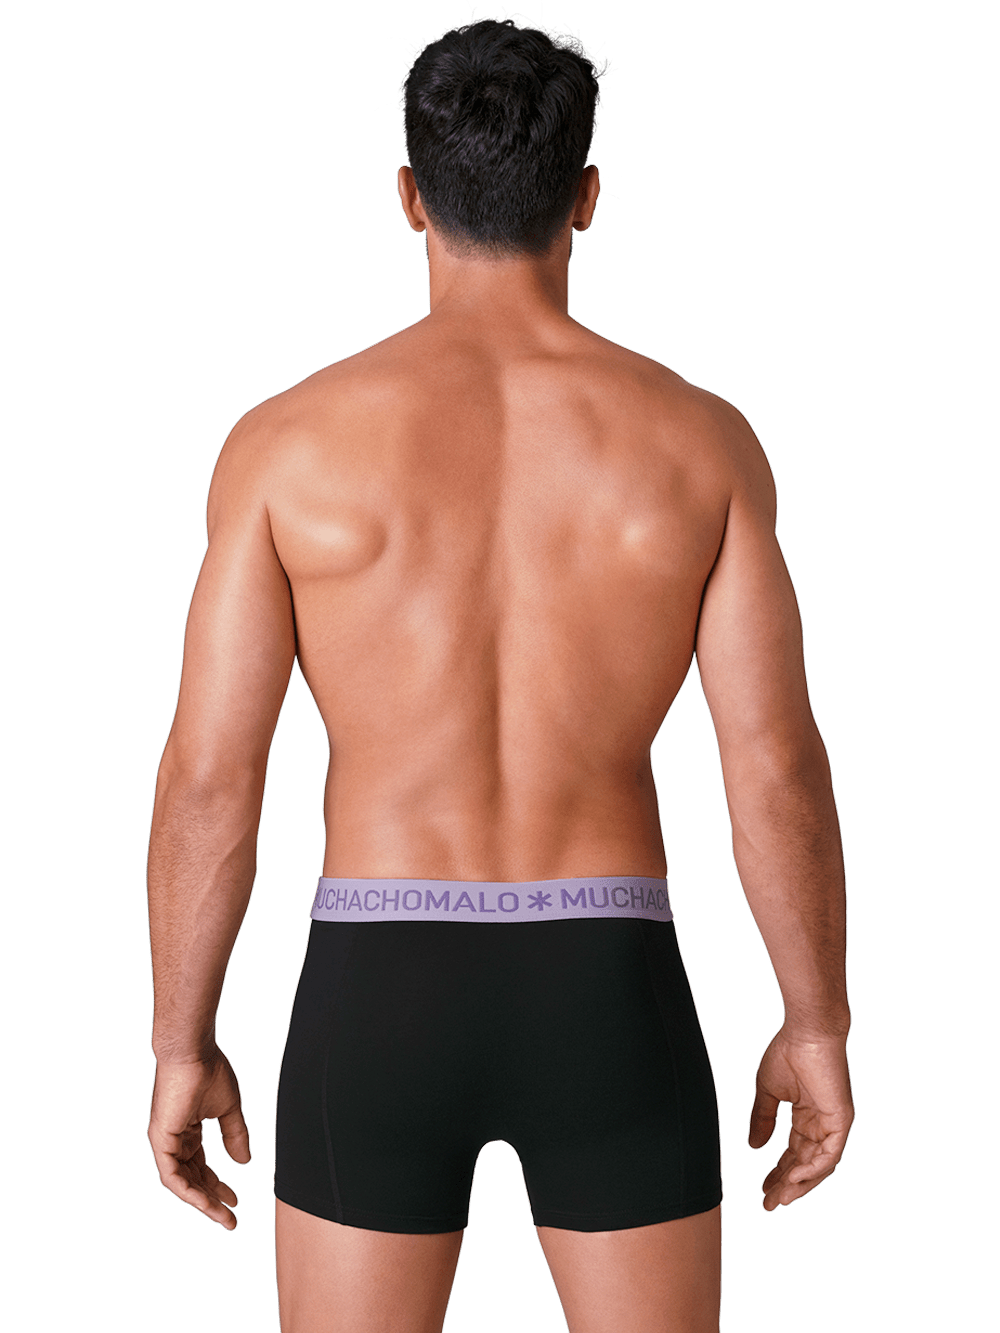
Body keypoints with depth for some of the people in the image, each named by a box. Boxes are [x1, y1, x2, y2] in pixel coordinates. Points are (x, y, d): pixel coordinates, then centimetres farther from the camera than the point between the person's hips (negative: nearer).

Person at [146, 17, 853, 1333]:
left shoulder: (289, 439, -6)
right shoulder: (700, 438, -4)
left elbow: (207, 779, -6)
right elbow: (778, 768, -6)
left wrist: (181, 1049, 7)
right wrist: (818, 1029, 7)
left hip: (380, 1001, 0)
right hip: (606, 999, 1)